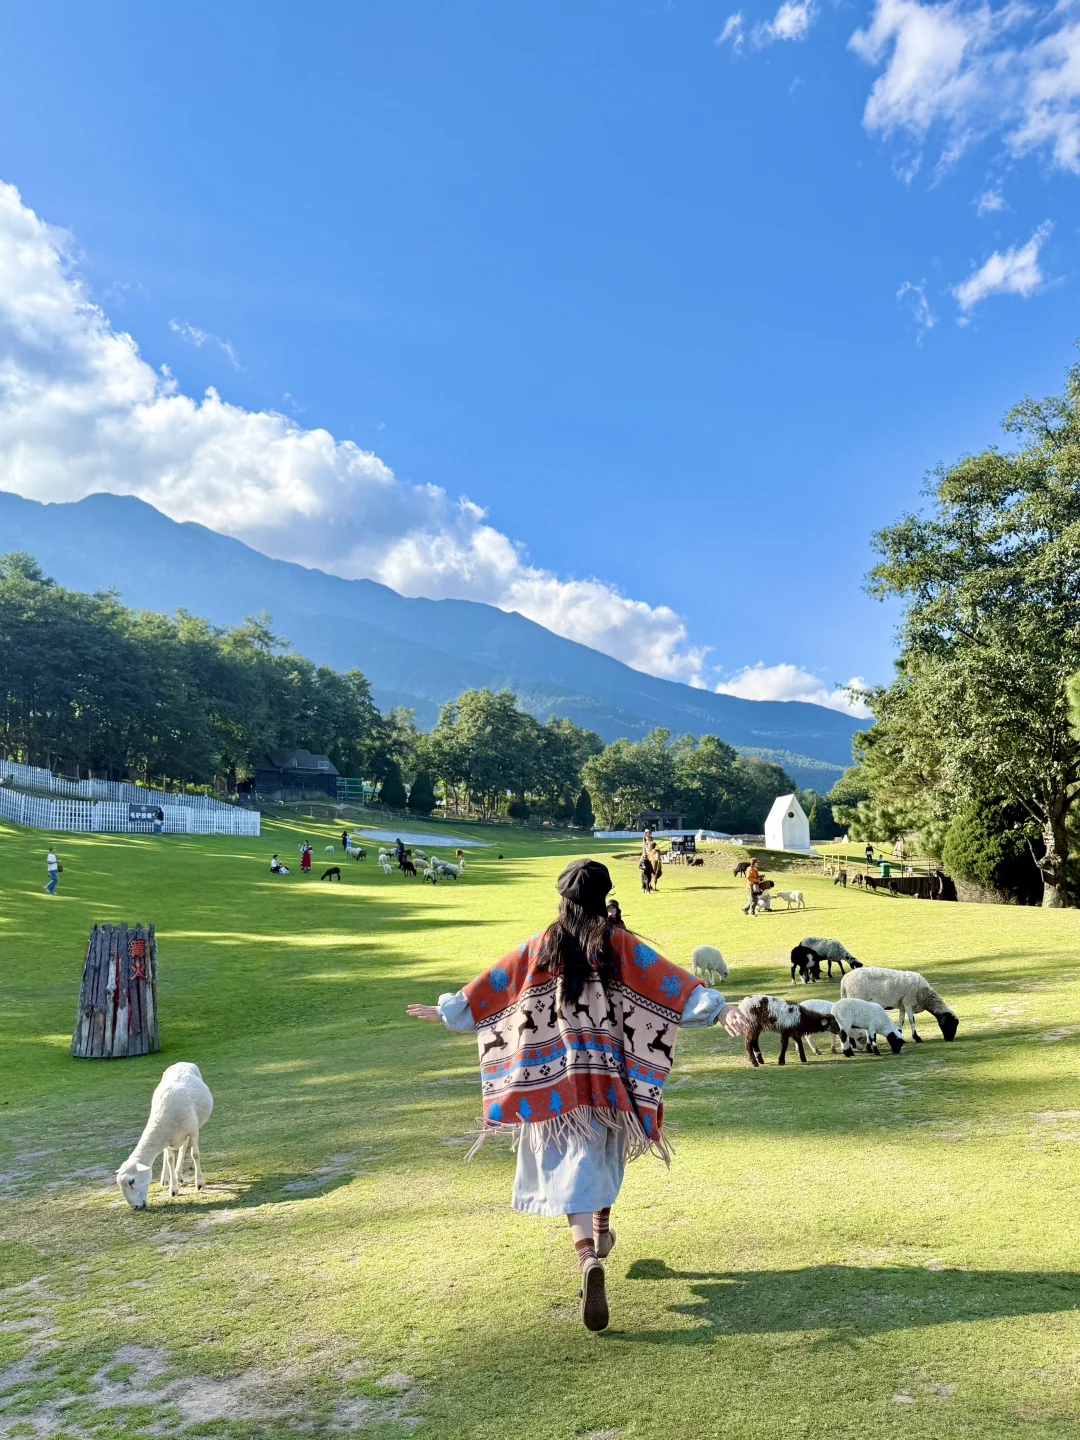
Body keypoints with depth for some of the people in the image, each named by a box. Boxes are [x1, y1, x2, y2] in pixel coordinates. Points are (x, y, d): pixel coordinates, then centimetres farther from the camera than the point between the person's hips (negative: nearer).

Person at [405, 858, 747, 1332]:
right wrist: (718, 1009, -14)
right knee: (605, 1151, 24)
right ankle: (601, 1230, 44)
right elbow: (671, 980, -12)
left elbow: (488, 985, 7)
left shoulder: (539, 946, 0)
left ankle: (589, 1259, -23)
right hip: (607, 1071, 1)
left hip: (554, 1071, -1)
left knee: (571, 1166, -3)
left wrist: (445, 1011, 18)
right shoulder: (619, 944, -3)